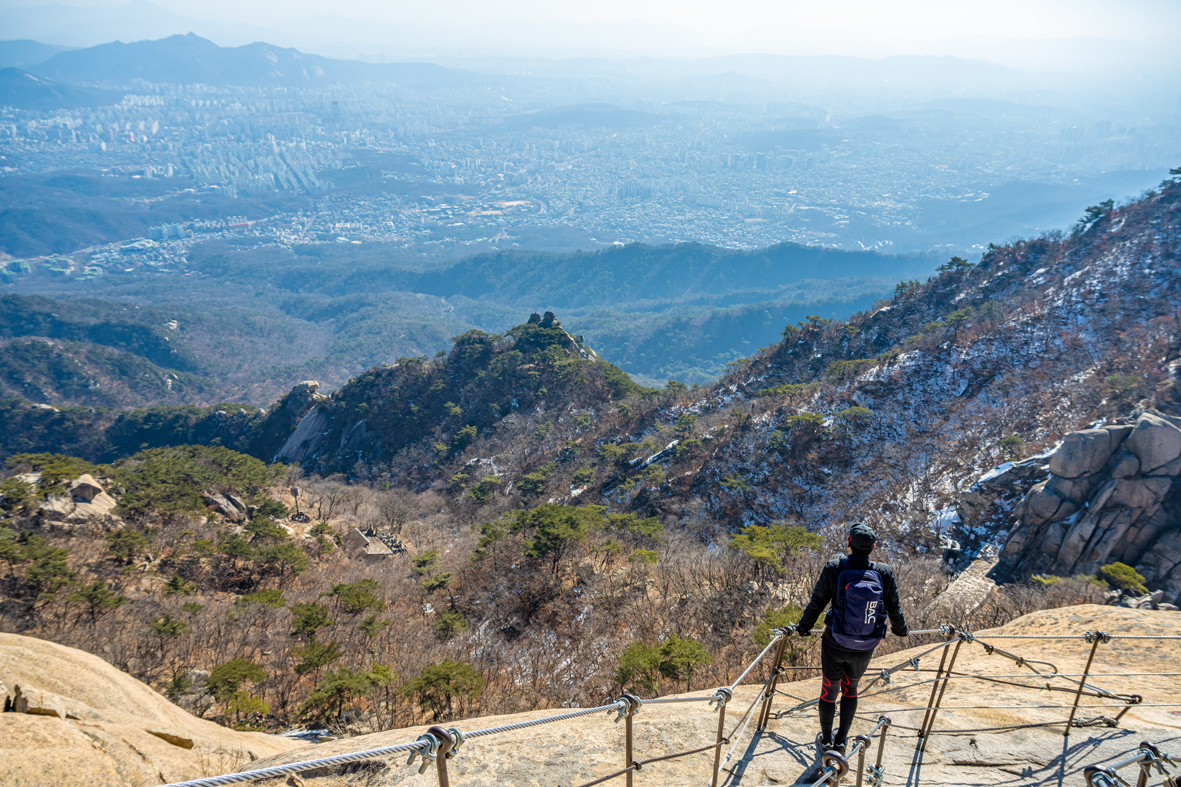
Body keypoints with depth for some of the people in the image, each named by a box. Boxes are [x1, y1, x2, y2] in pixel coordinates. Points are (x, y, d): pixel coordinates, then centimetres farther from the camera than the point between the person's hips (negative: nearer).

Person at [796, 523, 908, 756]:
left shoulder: (834, 568, -15)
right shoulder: (884, 573, -10)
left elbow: (816, 603, -7)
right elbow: (894, 608, 4)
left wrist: (803, 627, 10)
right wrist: (901, 629, 26)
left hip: (835, 644, -2)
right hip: (865, 649, 2)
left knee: (829, 690, 18)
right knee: (850, 689, 25)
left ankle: (826, 741, 32)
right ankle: (842, 741, 31)